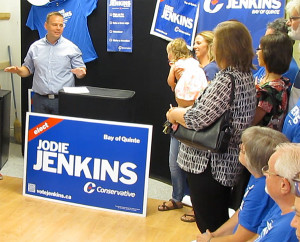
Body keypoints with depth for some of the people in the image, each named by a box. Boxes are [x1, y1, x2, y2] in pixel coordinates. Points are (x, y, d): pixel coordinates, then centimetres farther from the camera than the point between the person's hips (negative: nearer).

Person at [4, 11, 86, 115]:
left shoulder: (72, 48, 2)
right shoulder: (35, 47, 10)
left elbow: (81, 70, 4)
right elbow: (28, 69, 16)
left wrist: (80, 72, -19)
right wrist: (18, 70, -4)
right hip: (40, 99, 2)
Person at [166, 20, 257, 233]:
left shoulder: (227, 80, -23)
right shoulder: (246, 76, 7)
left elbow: (198, 119, -24)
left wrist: (175, 113, -5)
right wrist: (183, 113, -1)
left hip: (209, 163, -10)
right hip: (228, 161, 10)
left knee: (209, 225, 5)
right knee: (220, 218, 24)